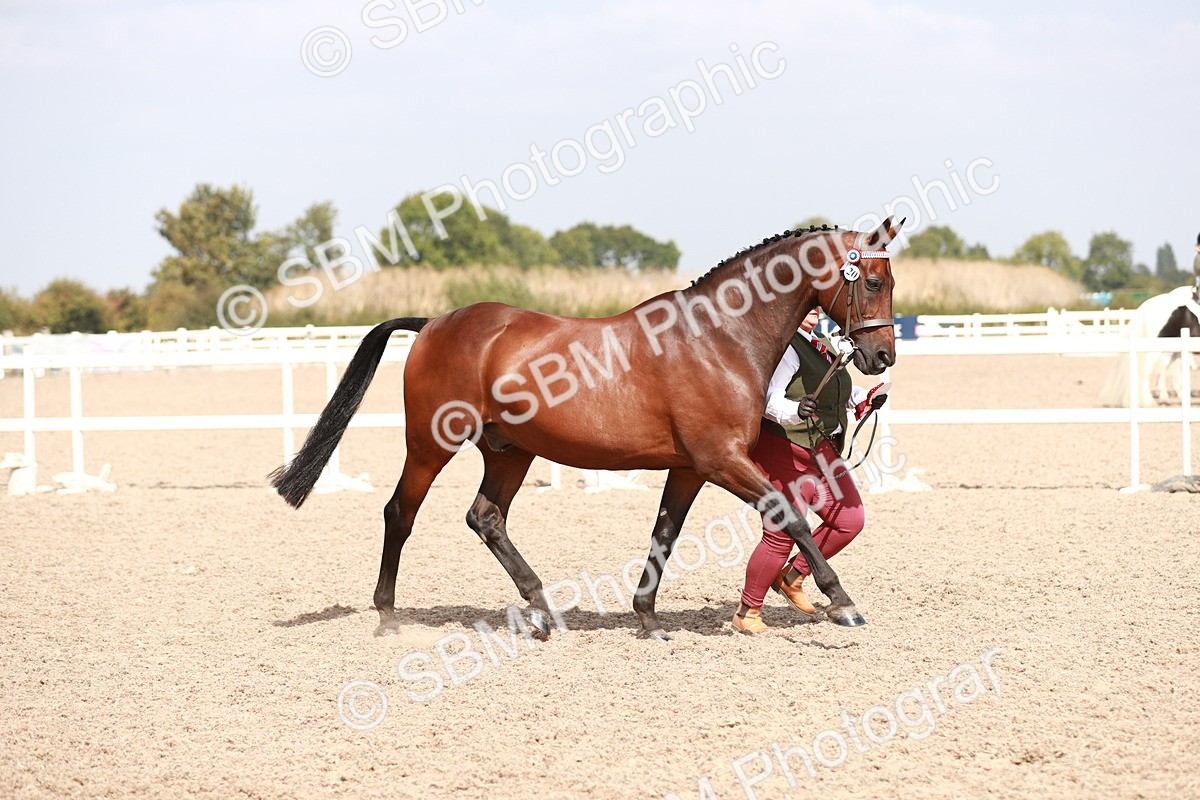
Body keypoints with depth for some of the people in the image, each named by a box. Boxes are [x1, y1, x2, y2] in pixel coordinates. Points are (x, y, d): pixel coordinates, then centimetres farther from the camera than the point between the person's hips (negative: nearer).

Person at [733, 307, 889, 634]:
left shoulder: (820, 345, 12)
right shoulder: (785, 347, -17)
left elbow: (839, 387, 30)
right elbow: (770, 399, -29)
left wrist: (865, 398, 13)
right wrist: (796, 411, -48)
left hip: (822, 451, 9)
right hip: (784, 452, -9)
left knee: (849, 520, 8)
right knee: (782, 535, -7)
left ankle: (791, 578, 22)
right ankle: (747, 613, 9)